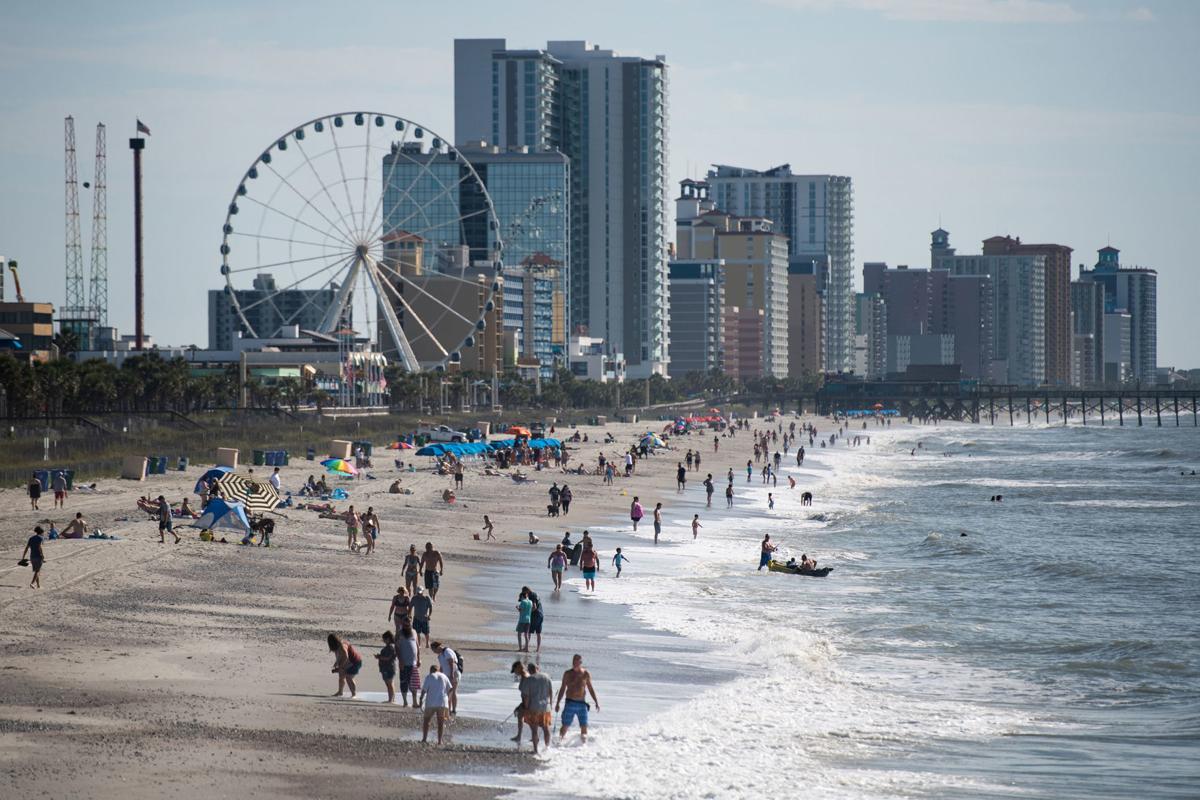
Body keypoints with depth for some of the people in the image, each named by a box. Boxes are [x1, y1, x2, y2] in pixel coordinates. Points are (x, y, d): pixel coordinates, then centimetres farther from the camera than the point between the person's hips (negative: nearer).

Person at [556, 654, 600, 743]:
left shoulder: (586, 674, 5)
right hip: (570, 703, -1)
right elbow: (562, 689, 7)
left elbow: (591, 689, 12)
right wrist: (557, 703, 3)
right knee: (565, 726, -3)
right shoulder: (567, 674, 3)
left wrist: (596, 702, 8)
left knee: (584, 726, -1)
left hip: (582, 704, 1)